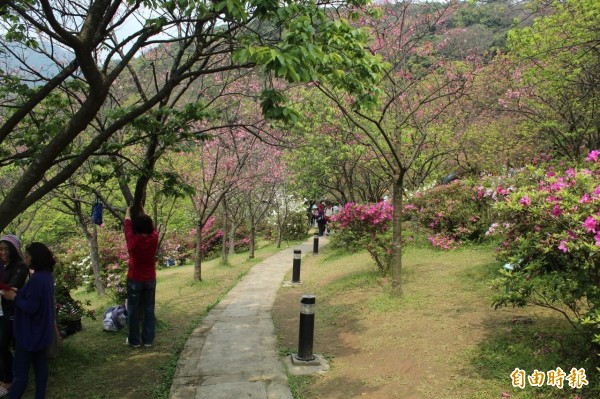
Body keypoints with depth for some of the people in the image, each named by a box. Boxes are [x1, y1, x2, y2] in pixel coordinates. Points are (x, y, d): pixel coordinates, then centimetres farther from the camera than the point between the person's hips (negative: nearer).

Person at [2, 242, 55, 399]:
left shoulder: (37, 279, -25)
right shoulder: (47, 276, 5)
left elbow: (31, 307, -25)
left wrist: (14, 297, -13)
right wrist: (18, 292, 8)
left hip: (30, 332, -9)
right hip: (41, 330, 9)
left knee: (20, 371, 0)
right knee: (40, 363, 15)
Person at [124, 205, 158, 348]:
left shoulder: (132, 240, -18)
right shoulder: (154, 238, -12)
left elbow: (127, 223, 0)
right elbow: (151, 224, 8)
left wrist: (129, 209, 17)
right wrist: (142, 210, 22)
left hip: (134, 280, -2)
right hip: (150, 279, 2)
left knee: (133, 310, 8)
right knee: (149, 310, 9)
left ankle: (134, 340, 15)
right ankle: (148, 340, 15)